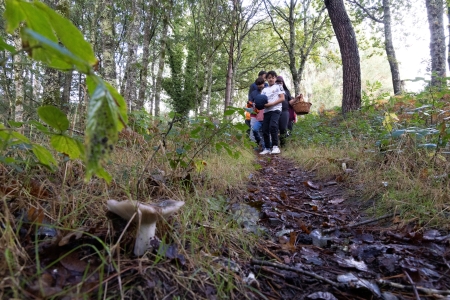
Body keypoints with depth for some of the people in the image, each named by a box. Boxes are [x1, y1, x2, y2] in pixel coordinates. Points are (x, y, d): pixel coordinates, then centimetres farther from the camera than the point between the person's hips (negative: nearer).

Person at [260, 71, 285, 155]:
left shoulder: (278, 86, 10)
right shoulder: (264, 89, 21)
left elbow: (282, 98, -1)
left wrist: (271, 104, -11)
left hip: (275, 109, -5)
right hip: (266, 111, 5)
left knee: (273, 126, -26)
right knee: (265, 130, -2)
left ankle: (275, 146, -21)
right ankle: (267, 148, 9)